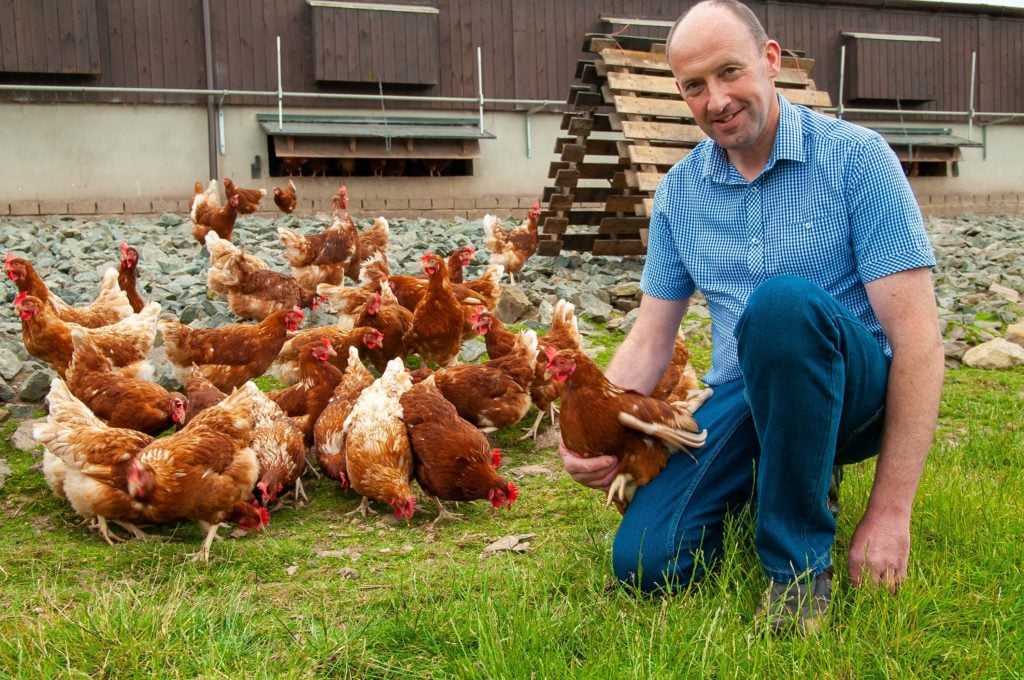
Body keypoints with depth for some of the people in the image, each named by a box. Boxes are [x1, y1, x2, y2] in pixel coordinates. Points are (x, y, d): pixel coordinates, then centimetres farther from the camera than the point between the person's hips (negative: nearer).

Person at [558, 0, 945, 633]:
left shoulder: (855, 155, -11)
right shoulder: (679, 191, 5)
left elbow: (917, 334, -15)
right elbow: (651, 338, 7)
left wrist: (891, 511, -19)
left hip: (851, 391, -4)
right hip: (744, 400, 4)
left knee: (783, 302, -37)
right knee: (646, 561, -18)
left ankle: (799, 560, -20)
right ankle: (763, 481, 14)